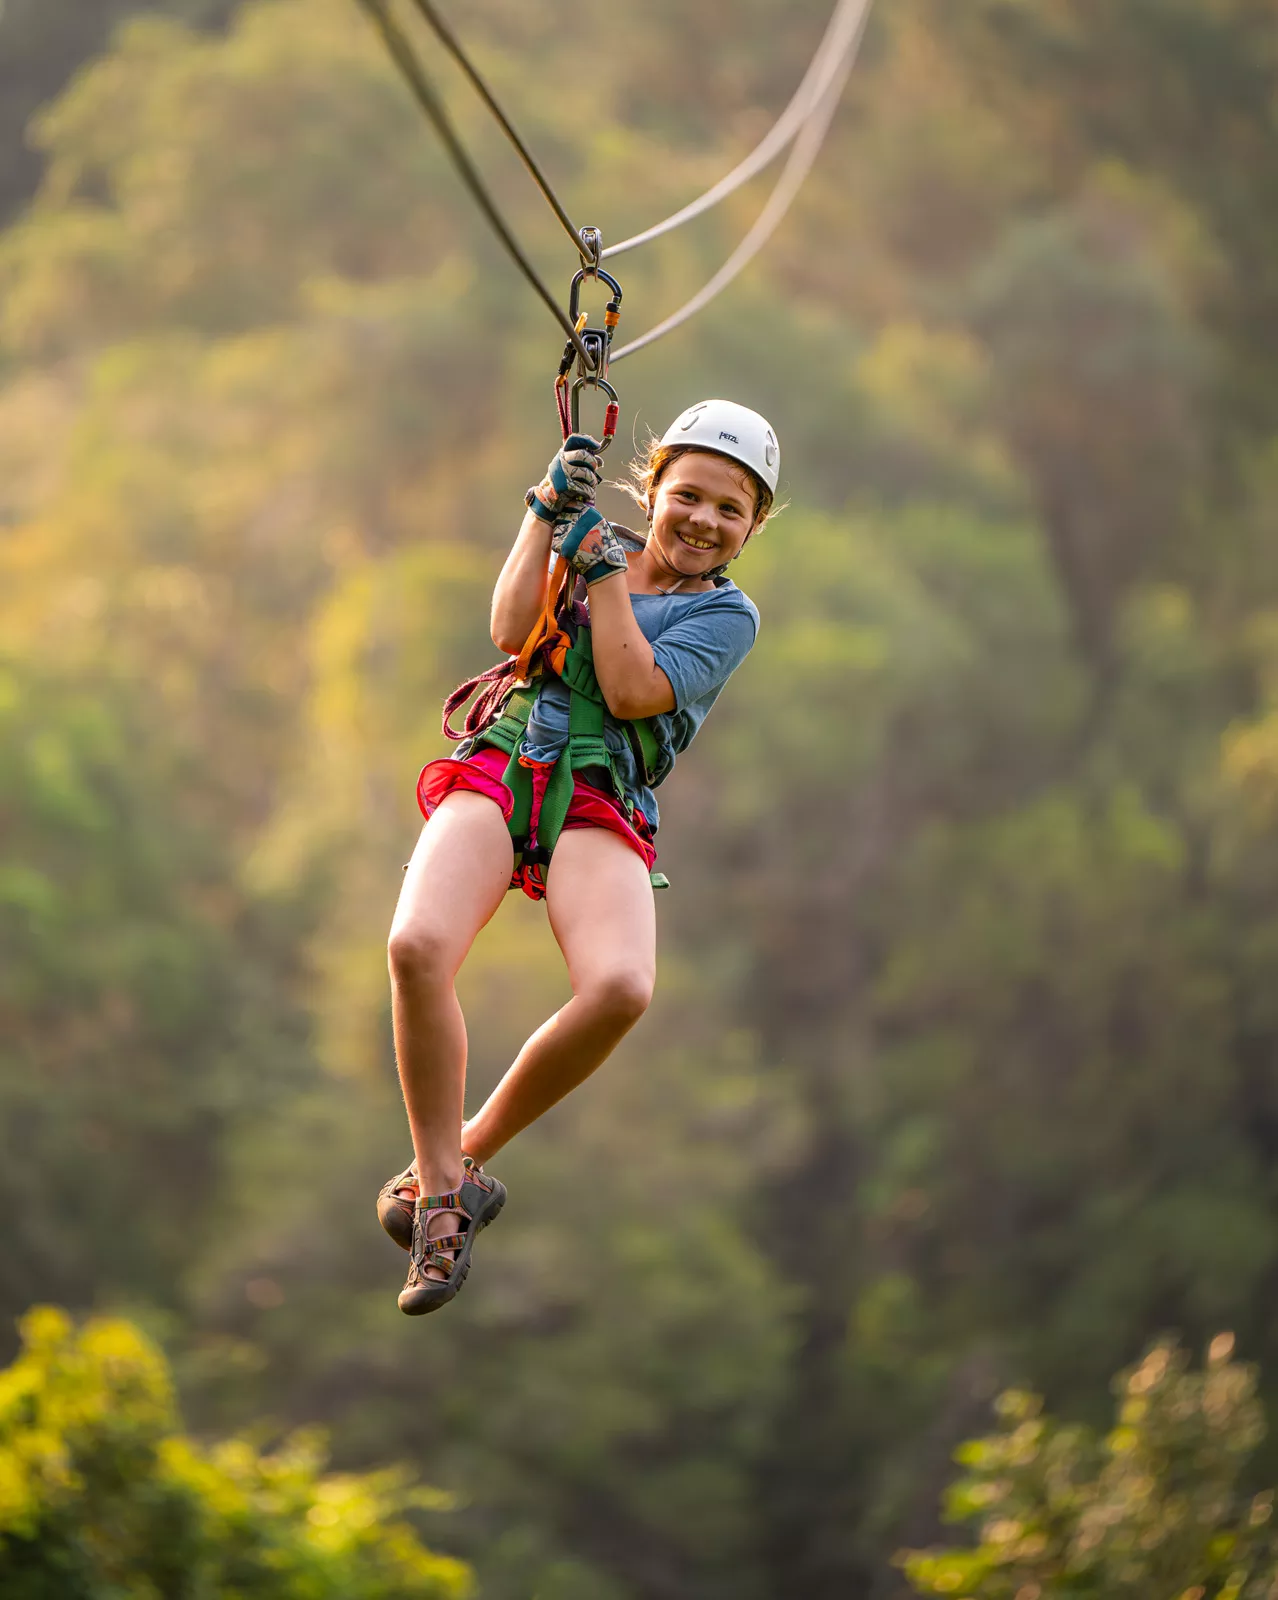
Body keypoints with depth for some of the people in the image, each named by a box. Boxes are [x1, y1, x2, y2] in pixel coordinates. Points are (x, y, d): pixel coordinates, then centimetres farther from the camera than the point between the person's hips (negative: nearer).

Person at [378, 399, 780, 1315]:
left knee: (621, 988, -33)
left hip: (601, 805, -1)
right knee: (418, 947, -32)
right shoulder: (591, 545, 22)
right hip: (500, 767, 1)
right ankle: (444, 1194, -16)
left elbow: (633, 691, -3)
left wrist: (605, 566, -1)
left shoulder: (727, 614, 14)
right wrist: (548, 510, -1)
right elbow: (512, 631, 4)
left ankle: (466, 1156, -9)